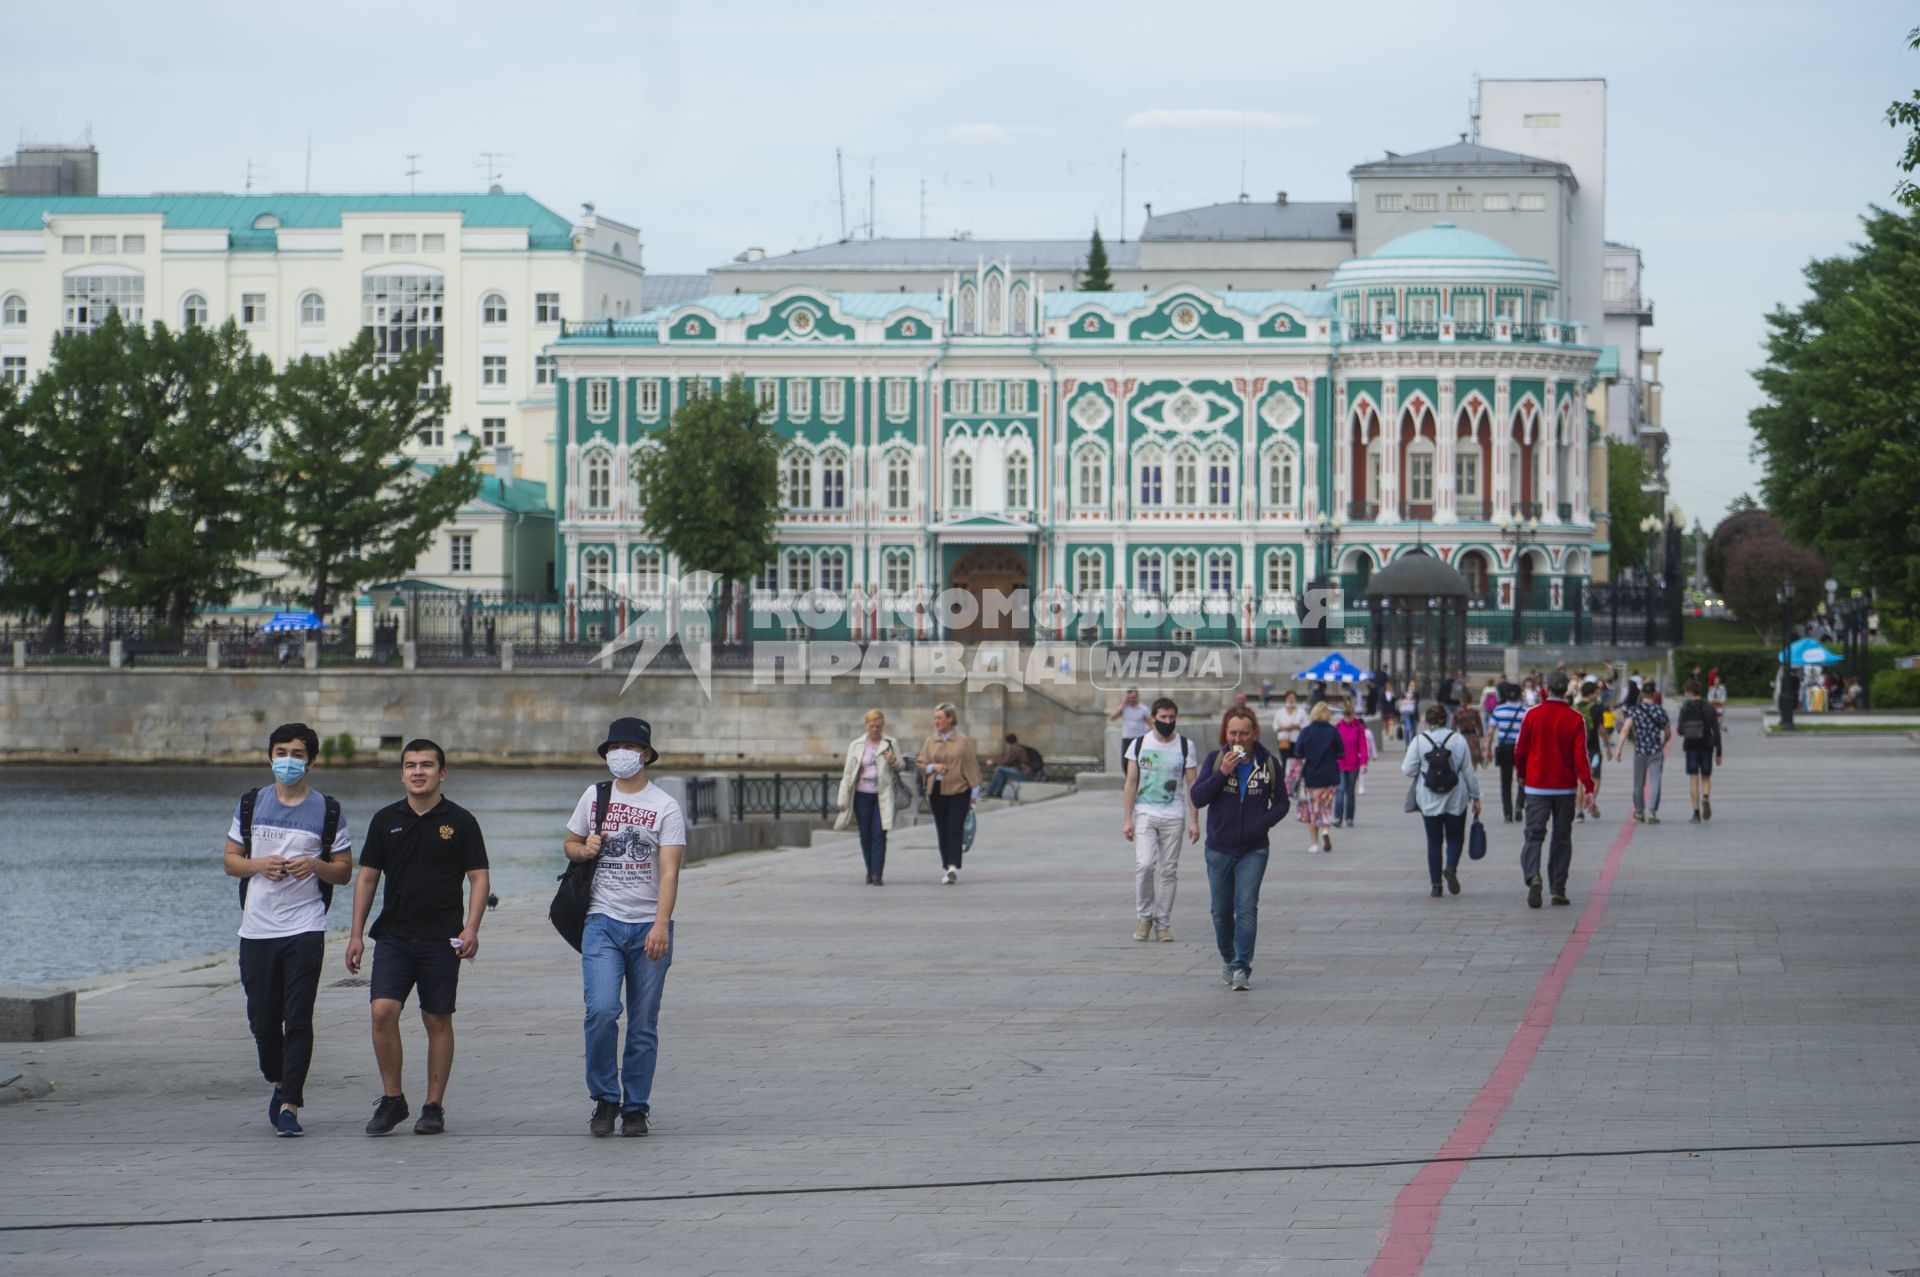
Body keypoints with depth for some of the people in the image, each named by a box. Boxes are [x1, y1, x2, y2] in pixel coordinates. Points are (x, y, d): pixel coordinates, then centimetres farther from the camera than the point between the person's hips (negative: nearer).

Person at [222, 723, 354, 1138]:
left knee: (298, 1020, -9)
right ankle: (279, 1084, 32)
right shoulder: (251, 805, 11)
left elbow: (344, 871, 8)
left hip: (304, 930, -2)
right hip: (256, 928, 2)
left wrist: (316, 865, -13)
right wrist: (258, 864, -8)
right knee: (262, 1019, 7)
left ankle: (290, 1105, -8)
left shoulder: (328, 811, 5)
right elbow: (230, 860, 13)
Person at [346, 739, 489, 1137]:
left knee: (438, 1020, 2)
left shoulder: (459, 821, 2)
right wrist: (356, 933, 7)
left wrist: (471, 928, -13)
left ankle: (434, 1106, 10)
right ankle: (392, 1099, 0)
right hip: (393, 935, 2)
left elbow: (478, 878, 0)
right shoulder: (386, 820, 9)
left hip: (441, 939, -2)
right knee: (383, 1012, -12)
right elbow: (367, 877, 12)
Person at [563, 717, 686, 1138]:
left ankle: (636, 1108, 13)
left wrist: (661, 926, -22)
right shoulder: (594, 796, 10)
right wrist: (584, 849, -2)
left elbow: (669, 871, -10)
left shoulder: (665, 807, -1)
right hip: (603, 922, 1)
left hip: (649, 928, -1)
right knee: (601, 1010, -15)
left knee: (643, 1025, 2)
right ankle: (604, 1100, -1)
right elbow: (570, 843, 24)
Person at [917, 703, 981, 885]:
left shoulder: (963, 740, -1)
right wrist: (933, 767, -8)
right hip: (936, 791, 4)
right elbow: (920, 764, 13)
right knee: (942, 831, 6)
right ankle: (947, 867, 14)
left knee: (955, 829, -12)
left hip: (959, 790, -4)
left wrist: (974, 791, -1)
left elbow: (971, 766, 1)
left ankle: (953, 867, -19)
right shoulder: (930, 741, 9)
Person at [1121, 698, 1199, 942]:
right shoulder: (1139, 745, 5)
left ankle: (1163, 924, 9)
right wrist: (1127, 819, -1)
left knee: (1168, 871, 1)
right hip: (1144, 814, -1)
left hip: (1173, 817, 1)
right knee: (1145, 864, -17)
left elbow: (1192, 785, 5)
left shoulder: (1186, 747, 4)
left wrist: (1194, 821, -1)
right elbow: (1131, 783, 6)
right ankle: (1144, 916, 0)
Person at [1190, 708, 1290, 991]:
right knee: (1222, 911, 10)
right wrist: (1222, 773, -21)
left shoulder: (1268, 763, 0)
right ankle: (1227, 959, 33)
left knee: (1247, 908, -13)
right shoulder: (1215, 760, -1)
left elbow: (1281, 803, 7)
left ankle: (1242, 969, -13)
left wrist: (1262, 823, -11)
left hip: (1253, 850, -1)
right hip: (1219, 849, 1)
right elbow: (1197, 797, -8)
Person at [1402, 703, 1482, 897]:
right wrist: (1475, 797, 8)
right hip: (1455, 799, 0)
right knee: (1455, 838, 12)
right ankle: (1451, 867, -16)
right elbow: (1468, 770, 0)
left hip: (1428, 801, 0)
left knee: (1434, 841, 8)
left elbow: (1408, 770, -8)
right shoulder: (1458, 740, -3)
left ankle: (1436, 884, 4)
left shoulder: (1419, 741, -5)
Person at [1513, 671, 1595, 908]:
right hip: (1565, 788, 0)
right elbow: (1580, 755, -11)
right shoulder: (1575, 720, -5)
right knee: (1562, 838, 9)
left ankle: (1533, 876, -26)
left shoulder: (1532, 715, -3)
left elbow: (1520, 750, 3)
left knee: (1534, 835, 0)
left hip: (1536, 786, 0)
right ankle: (1558, 890, 9)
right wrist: (1588, 786, -12)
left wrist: (1522, 775, 21)